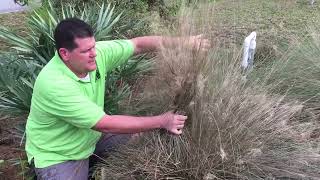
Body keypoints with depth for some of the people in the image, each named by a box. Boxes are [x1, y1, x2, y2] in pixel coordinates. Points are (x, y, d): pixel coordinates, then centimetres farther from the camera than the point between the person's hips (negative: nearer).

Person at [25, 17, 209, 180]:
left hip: (90, 138, 7)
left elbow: (138, 44, -7)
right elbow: (106, 125, -35)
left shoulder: (97, 53, -17)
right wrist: (162, 121, -31)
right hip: (58, 156, -6)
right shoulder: (54, 84, -35)